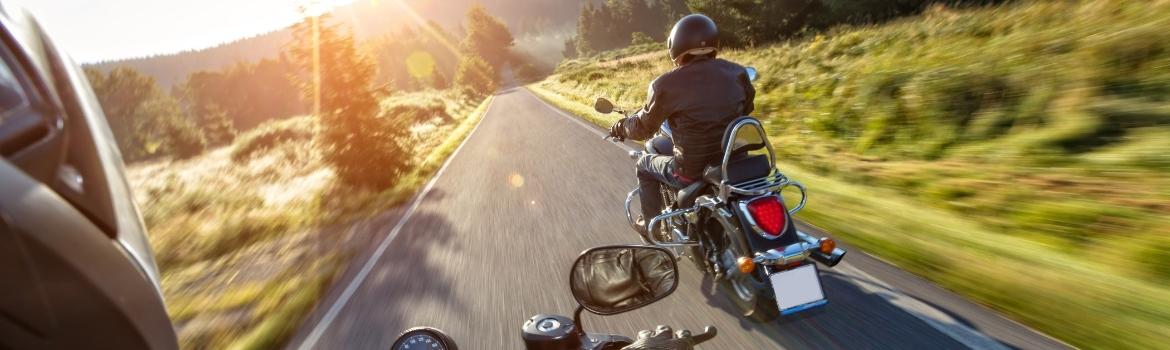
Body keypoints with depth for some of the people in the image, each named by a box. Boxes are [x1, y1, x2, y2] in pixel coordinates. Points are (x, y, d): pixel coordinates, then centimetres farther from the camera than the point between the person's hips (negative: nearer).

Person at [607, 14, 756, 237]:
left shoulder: (667, 85, -14)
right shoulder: (737, 73, -2)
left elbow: (643, 128, -3)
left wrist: (620, 127, 18)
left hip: (693, 172, -4)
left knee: (644, 164, 24)